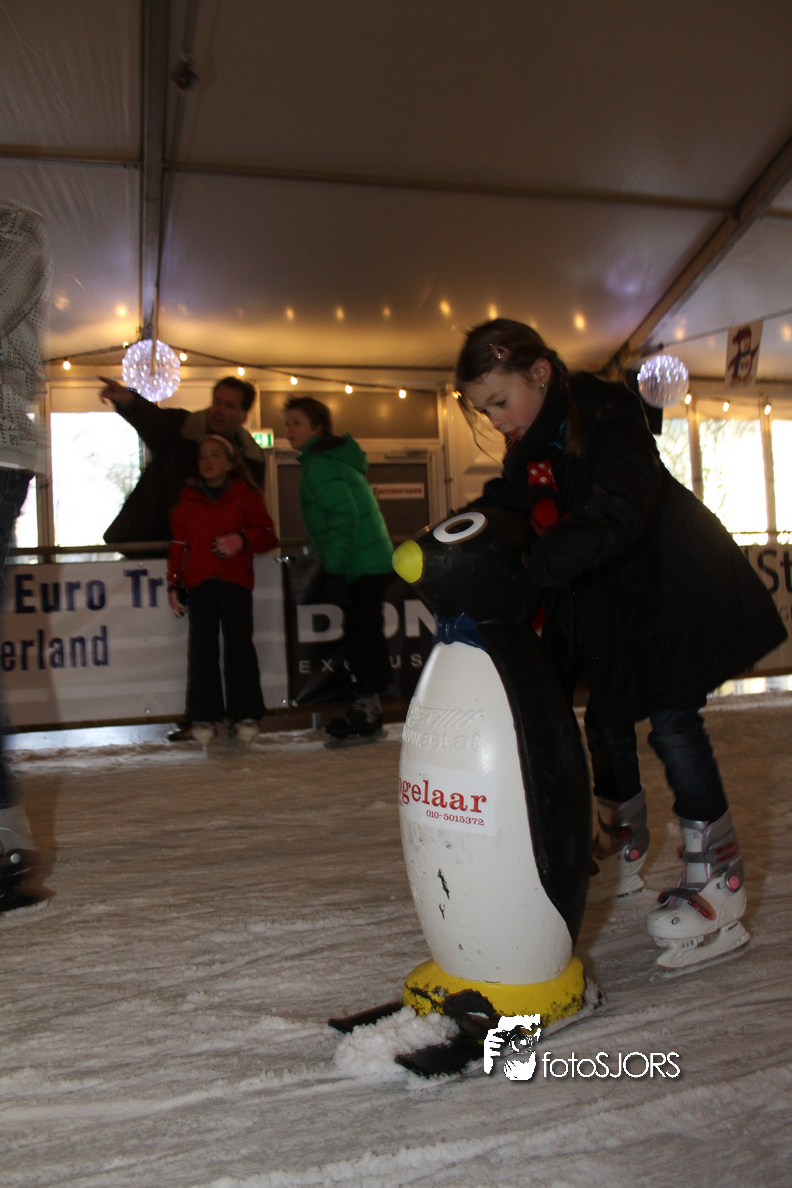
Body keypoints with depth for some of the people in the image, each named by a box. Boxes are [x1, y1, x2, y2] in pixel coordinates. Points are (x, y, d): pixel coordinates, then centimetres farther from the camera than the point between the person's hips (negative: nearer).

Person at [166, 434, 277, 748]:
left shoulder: (246, 495, 9)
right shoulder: (186, 498, 15)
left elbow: (267, 536, 5)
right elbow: (178, 544, 15)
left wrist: (242, 540, -15)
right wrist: (174, 584, 9)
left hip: (235, 581, -2)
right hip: (199, 583, 2)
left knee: (239, 646, -5)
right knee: (202, 649, -2)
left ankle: (245, 715, 4)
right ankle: (204, 717, 4)